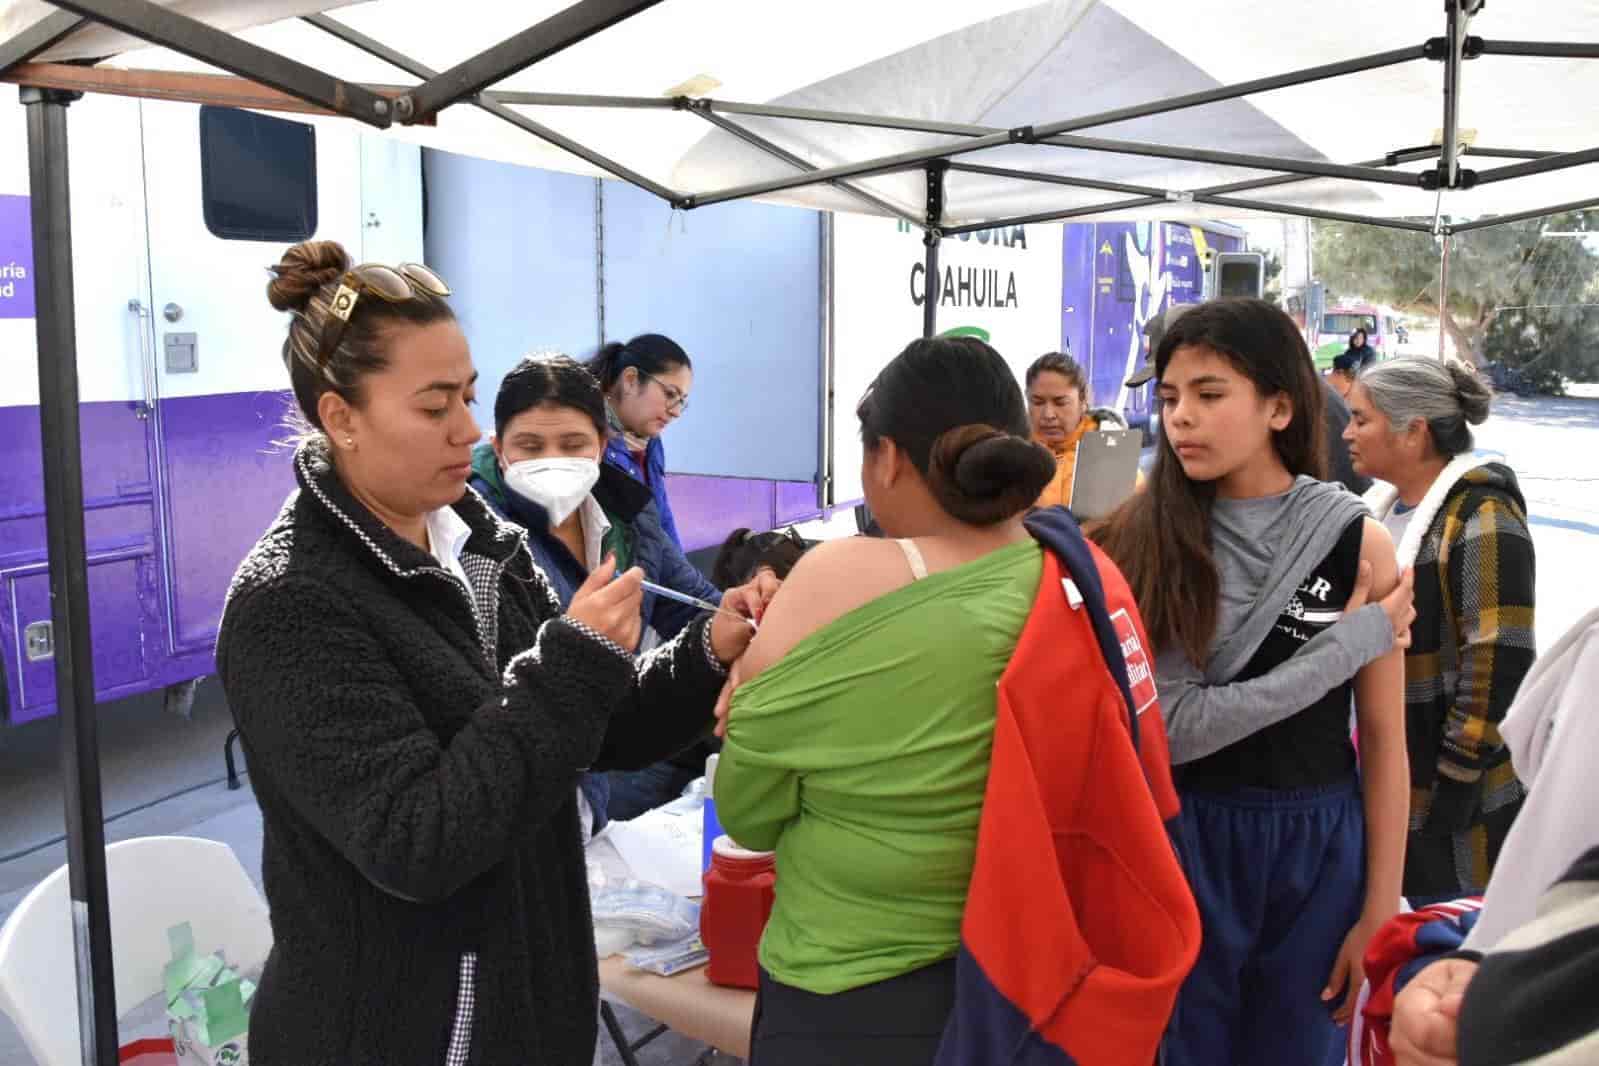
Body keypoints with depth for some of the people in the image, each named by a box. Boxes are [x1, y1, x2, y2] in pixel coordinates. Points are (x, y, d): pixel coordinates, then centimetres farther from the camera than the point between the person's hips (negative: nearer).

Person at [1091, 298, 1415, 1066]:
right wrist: (1349, 643, -16)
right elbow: (1165, 725, -17)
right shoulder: (1143, 541, -9)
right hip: (1179, 841, 0)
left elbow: (1384, 740, -2)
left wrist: (1380, 912, -4)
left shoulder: (1358, 543, -6)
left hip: (1316, 848, 1)